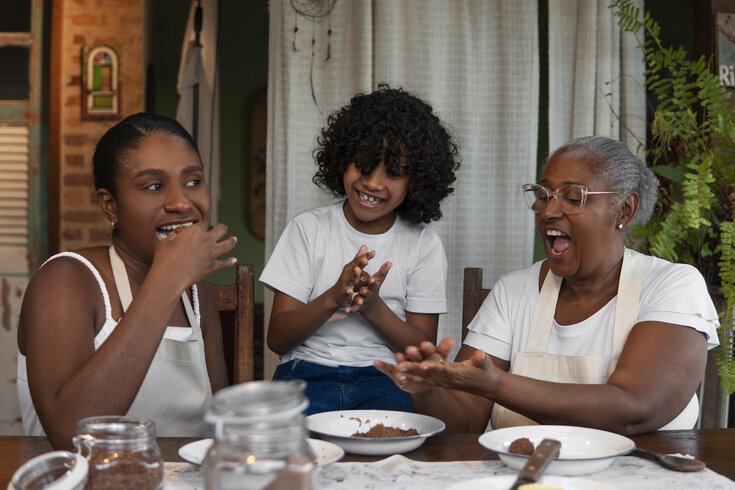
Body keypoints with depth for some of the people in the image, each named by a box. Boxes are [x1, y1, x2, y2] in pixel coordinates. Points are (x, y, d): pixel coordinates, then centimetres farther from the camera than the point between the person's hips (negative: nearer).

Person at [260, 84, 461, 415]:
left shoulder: (424, 245, 6)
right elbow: (277, 339, -1)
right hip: (308, 372, 0)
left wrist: (374, 307, -14)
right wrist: (332, 298, -19)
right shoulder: (308, 228, 5)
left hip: (385, 378, 1)